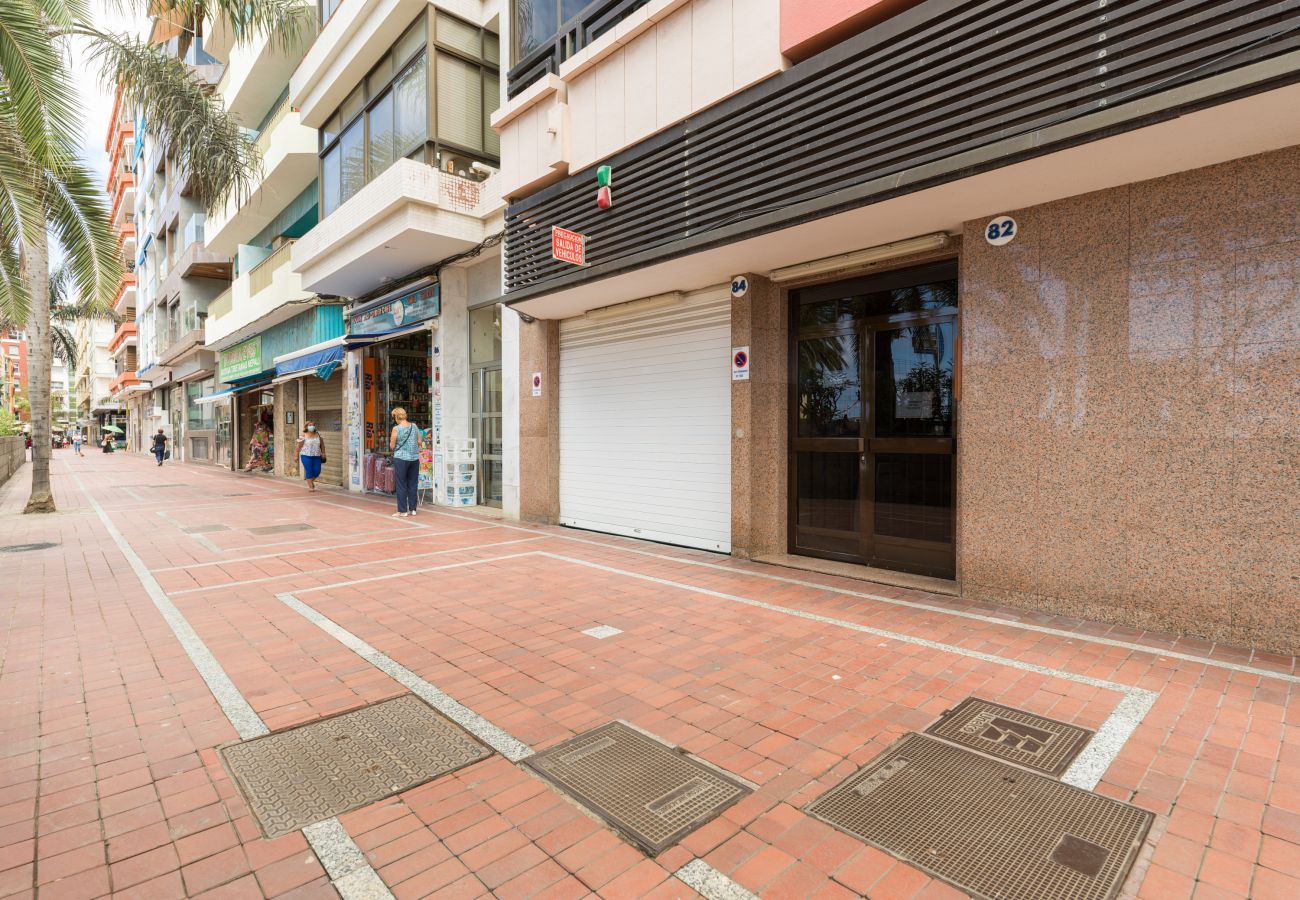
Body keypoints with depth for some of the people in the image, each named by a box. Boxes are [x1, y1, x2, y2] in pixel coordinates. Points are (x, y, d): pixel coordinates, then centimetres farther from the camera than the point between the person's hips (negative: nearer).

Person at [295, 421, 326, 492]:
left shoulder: (318, 434, 6)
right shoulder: (303, 436, -5)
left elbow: (322, 444, 12)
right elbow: (299, 446, -2)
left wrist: (323, 453, 7)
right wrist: (297, 456, -1)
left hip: (316, 456, 4)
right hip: (306, 456, -4)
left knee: (317, 471, 2)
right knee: (309, 471, -6)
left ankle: (310, 481, 31)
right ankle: (311, 486, 5)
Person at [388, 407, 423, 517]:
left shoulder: (396, 429, -10)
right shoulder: (414, 426, 3)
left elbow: (392, 446, -6)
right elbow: (419, 442, 6)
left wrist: (392, 439, 14)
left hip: (401, 458, -4)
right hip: (414, 458, 4)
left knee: (401, 485, 3)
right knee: (412, 484, 11)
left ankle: (402, 510, 6)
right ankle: (412, 509, 16)